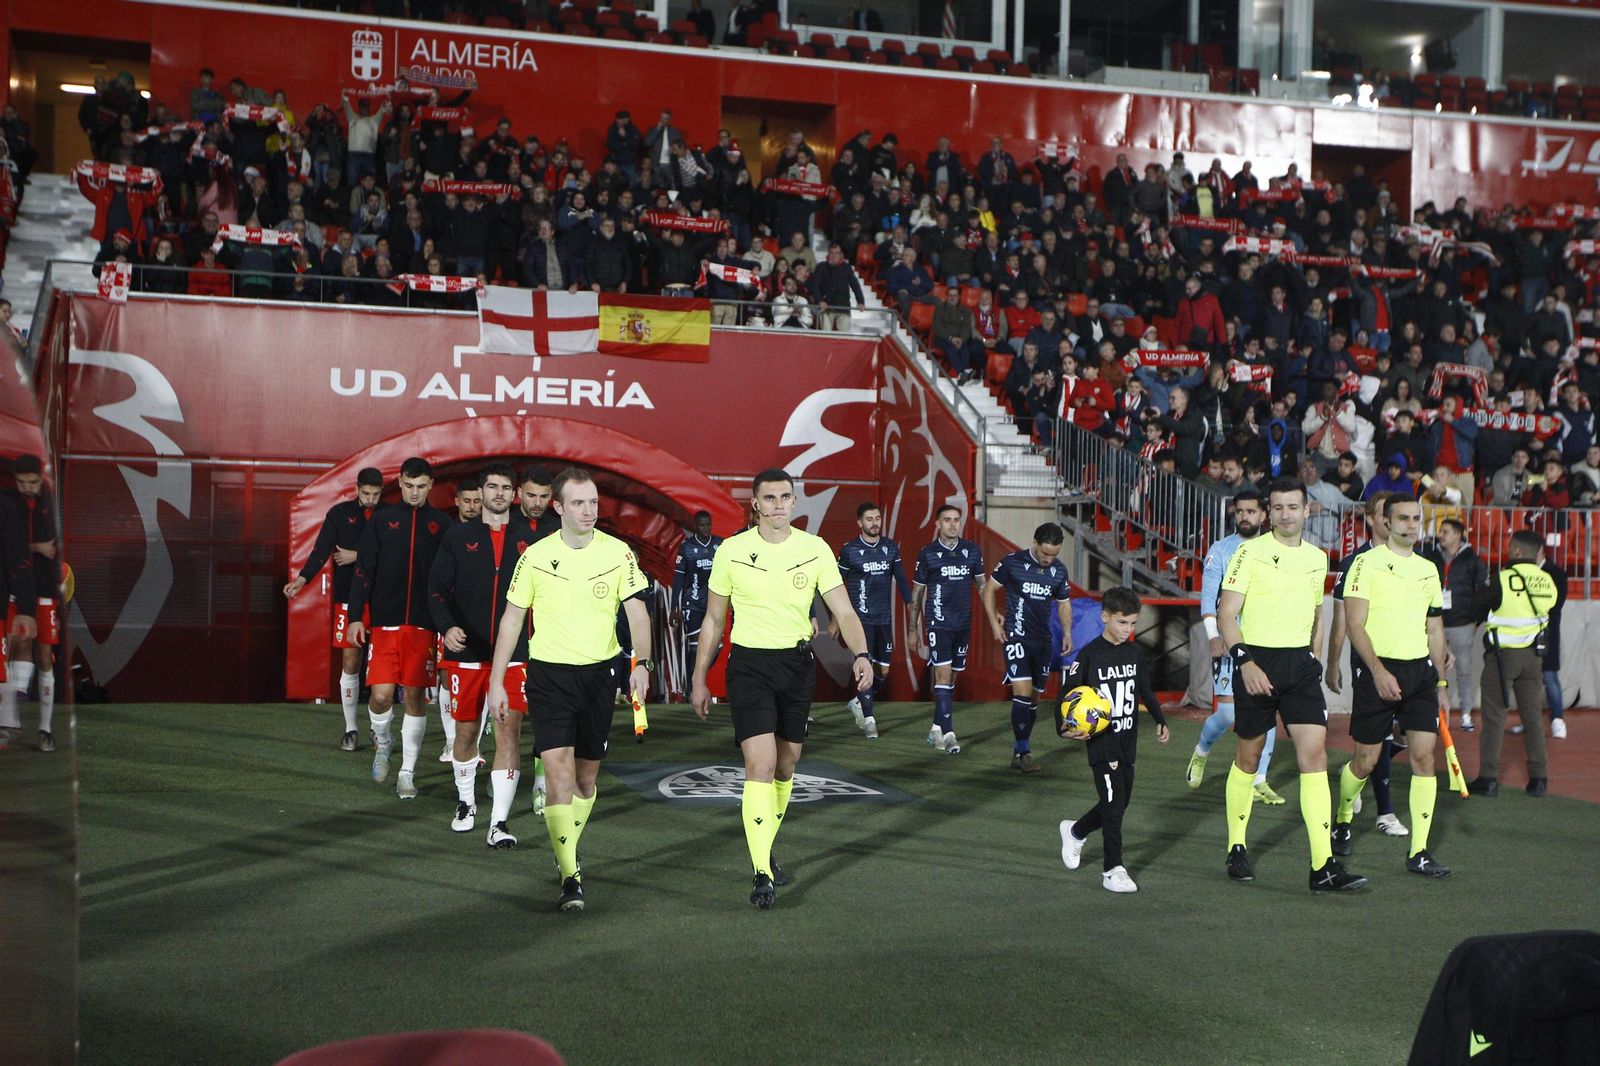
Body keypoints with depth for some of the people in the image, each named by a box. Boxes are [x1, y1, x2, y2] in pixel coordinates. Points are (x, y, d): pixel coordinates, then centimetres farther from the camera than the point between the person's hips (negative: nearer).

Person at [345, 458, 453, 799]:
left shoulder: (441, 524, 6)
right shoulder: (382, 519, 5)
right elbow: (363, 571, 5)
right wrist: (356, 617, -1)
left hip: (423, 626, 1)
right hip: (385, 623, 0)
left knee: (415, 697, 3)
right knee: (381, 694, -9)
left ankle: (407, 773, 13)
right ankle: (381, 740, 23)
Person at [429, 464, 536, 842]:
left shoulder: (529, 539, 5)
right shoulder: (458, 537, 5)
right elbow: (437, 587, 1)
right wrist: (446, 626, -16)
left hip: (513, 655, -1)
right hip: (466, 652, 1)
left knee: (508, 732, -9)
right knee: (466, 732, 12)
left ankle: (499, 822, -7)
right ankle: (466, 803, 35)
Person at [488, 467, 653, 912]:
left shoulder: (618, 553, -1)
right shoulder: (535, 557, -2)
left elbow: (637, 611, -4)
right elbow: (511, 620, 4)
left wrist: (641, 663, -20)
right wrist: (496, 683, 1)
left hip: (599, 674, 2)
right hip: (549, 674, -2)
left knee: (587, 778, 12)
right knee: (559, 774, -14)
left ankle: (565, 851, 37)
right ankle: (570, 879, -13)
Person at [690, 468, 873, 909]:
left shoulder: (815, 550, -1)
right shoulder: (731, 552, -3)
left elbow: (844, 611, -3)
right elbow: (713, 620, 6)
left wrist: (861, 654, -21)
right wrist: (699, 680, 7)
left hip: (797, 663, 3)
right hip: (749, 663, -3)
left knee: (786, 765, 11)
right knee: (760, 763, -15)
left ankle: (765, 851, 32)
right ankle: (761, 874, -16)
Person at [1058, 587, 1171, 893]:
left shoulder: (1135, 652, 6)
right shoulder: (1090, 654, -11)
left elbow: (1146, 691, 19)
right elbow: (1068, 692, -12)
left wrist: (1160, 721, 11)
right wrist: (1064, 726, -25)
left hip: (1128, 741, 6)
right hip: (1101, 741, -6)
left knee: (1121, 802, 12)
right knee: (1113, 802, -10)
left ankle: (1075, 832, 38)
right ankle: (1113, 870, -3)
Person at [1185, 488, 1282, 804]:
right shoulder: (1220, 550, 0)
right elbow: (1208, 596, -6)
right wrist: (1213, 636, -18)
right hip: (1230, 644, -3)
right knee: (1226, 712, -7)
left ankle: (1259, 781, 11)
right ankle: (1200, 753, 23)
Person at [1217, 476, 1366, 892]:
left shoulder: (1317, 558, 11)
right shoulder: (1250, 552, -5)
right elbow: (1226, 614, -8)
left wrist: (1313, 658, 16)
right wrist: (1246, 662, -18)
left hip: (1301, 663, 4)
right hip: (1257, 660, -4)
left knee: (1314, 752, -8)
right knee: (1250, 755, 6)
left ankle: (1324, 866, -11)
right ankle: (1237, 849, 25)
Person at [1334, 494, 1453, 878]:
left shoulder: (1428, 569, 13)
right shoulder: (1366, 563, -5)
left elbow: (1435, 629, 19)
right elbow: (1354, 624, -11)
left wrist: (1441, 681, 15)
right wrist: (1378, 671, -20)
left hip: (1420, 670, 5)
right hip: (1377, 671, -4)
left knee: (1424, 755, -5)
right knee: (1366, 761, 3)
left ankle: (1419, 852, -2)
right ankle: (1343, 820, 33)